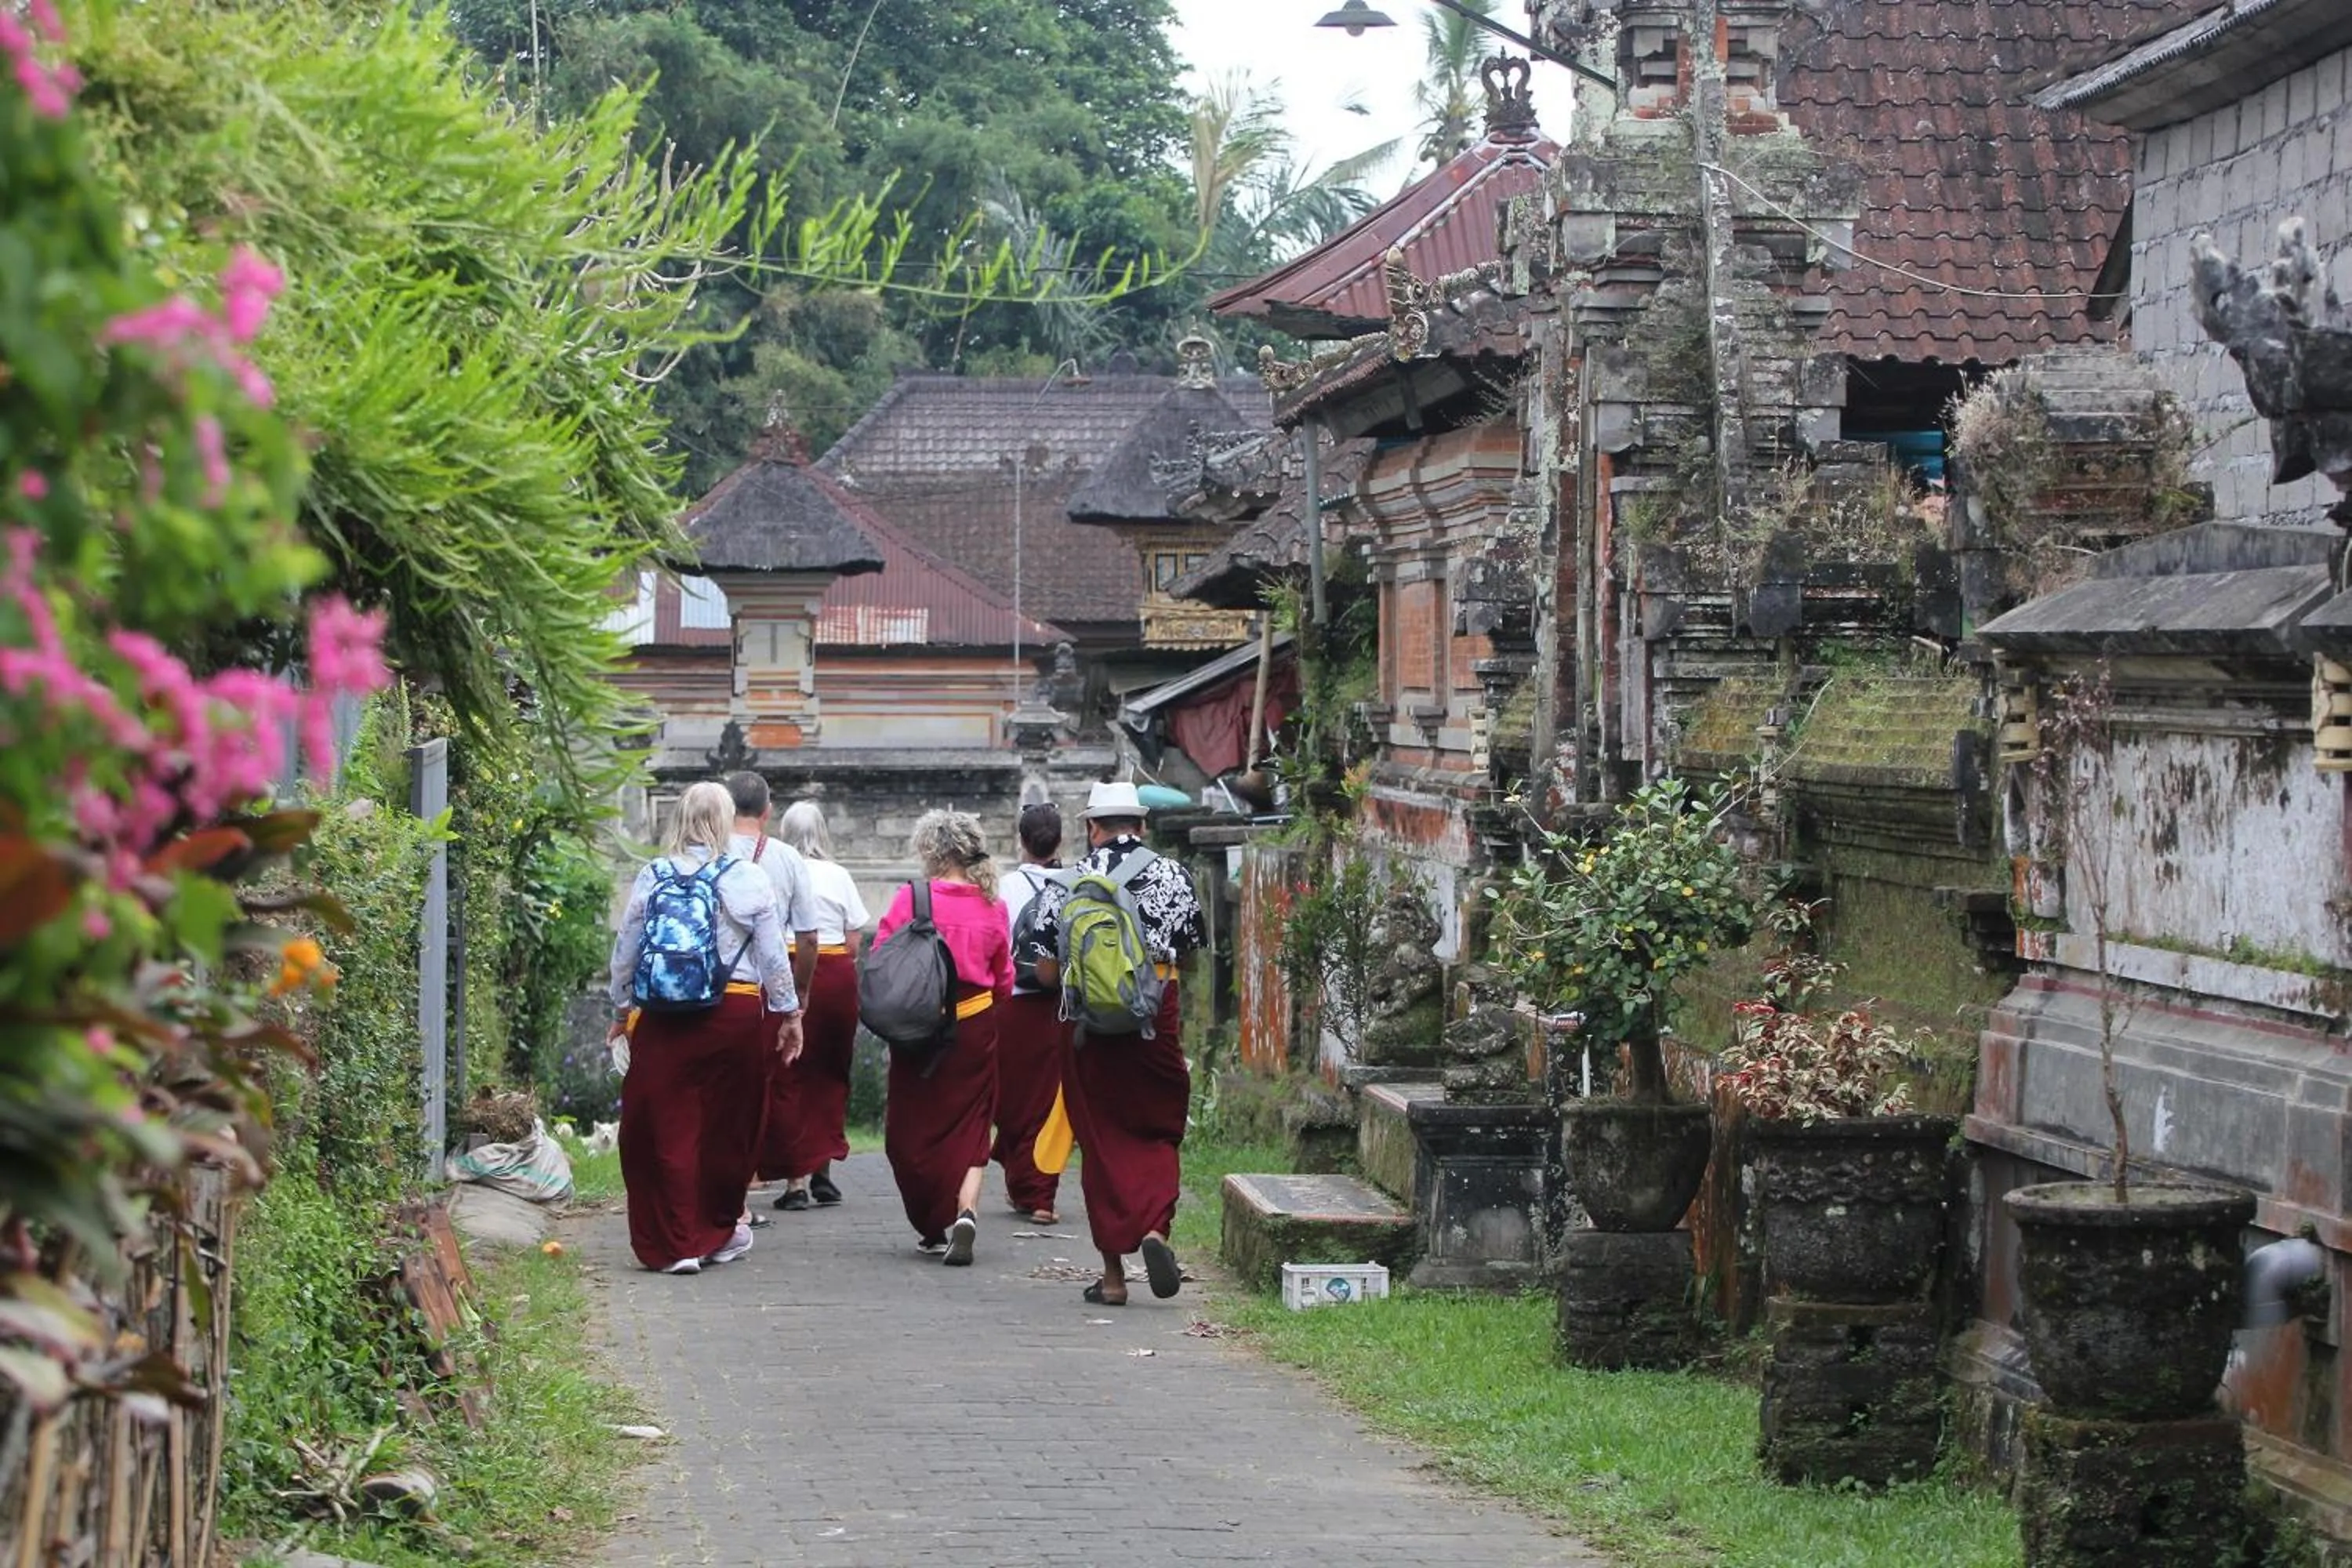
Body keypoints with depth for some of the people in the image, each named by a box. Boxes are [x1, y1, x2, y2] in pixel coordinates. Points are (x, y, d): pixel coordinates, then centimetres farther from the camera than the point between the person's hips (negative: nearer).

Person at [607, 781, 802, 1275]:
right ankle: (719, 1231, 26)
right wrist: (789, 1014, 12)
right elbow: (774, 956, 1)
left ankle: (678, 1243, 0)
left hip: (665, 1018, 0)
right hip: (739, 1012, 0)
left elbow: (624, 952, 7)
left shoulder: (652, 878, 1)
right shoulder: (751, 880, -3)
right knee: (727, 1127, 13)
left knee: (668, 1127, 4)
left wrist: (622, 1011, 20)